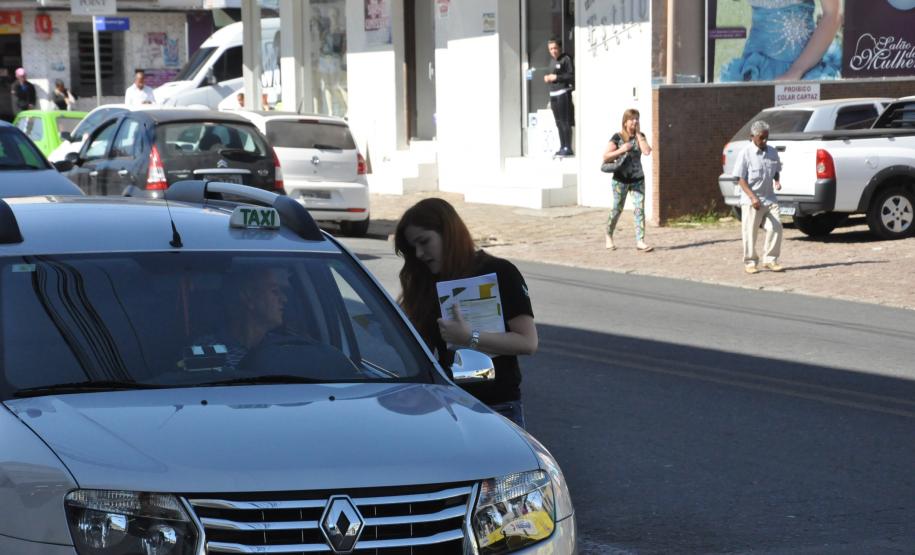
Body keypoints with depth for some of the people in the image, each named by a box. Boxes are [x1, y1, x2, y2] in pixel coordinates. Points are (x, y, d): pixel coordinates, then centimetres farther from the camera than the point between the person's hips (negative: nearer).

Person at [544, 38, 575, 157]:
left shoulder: (566, 59, -5)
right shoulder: (553, 61, 19)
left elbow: (572, 76, -12)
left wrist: (556, 77, -13)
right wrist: (548, 79, 7)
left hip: (563, 93, -8)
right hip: (553, 94, 8)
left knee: (565, 122, -9)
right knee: (559, 123, 7)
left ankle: (568, 148, -8)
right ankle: (562, 147, 11)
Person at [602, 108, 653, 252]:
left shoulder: (640, 136, 7)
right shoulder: (617, 137, -4)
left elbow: (647, 151, -10)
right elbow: (606, 157, -7)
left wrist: (638, 134, -7)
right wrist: (621, 150, -20)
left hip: (638, 179, 3)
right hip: (621, 179, -3)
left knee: (639, 209, -5)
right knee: (617, 209, 6)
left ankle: (640, 241, -7)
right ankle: (609, 237, 28)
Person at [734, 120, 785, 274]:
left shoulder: (772, 152, 7)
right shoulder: (745, 153, -8)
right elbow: (741, 178, -10)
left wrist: (776, 181, -3)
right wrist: (752, 197, -19)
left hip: (769, 198, 5)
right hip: (751, 201, -5)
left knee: (776, 228, -3)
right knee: (750, 232, 0)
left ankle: (770, 259, 9)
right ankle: (750, 262, 11)